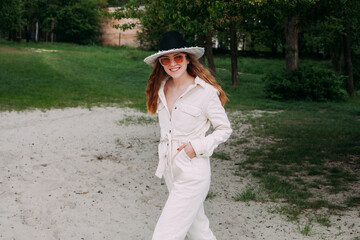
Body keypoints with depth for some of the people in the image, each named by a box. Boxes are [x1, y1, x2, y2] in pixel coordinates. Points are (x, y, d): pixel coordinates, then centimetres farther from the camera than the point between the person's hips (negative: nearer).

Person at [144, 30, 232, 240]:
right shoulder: (161, 88, 6)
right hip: (171, 171, 7)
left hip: (193, 174, -7)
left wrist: (198, 147, -16)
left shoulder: (205, 91, -13)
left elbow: (224, 129, -5)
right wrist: (164, 155, 14)